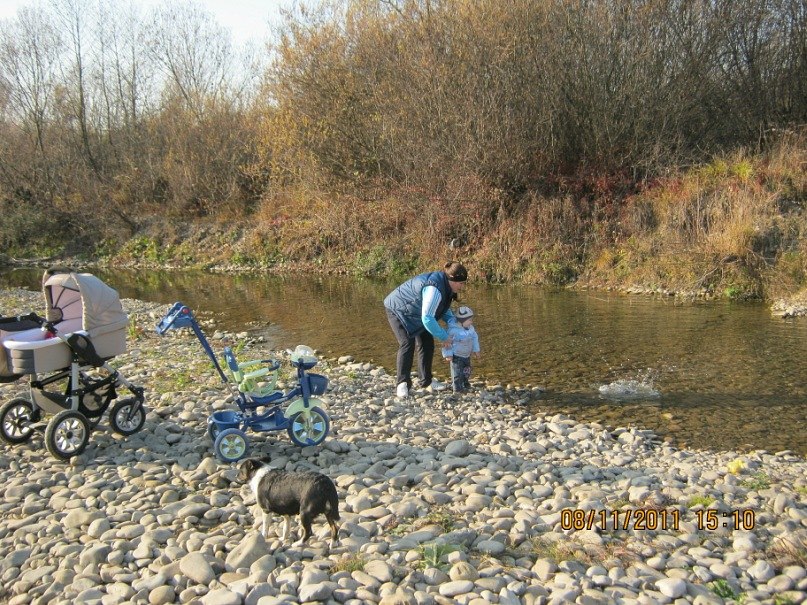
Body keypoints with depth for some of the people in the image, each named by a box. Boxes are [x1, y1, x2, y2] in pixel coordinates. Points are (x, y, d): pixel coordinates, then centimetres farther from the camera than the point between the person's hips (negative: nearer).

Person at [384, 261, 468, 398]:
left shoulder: (446, 285, -7)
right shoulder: (434, 289, -38)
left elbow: (444, 308, 9)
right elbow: (427, 319, -38)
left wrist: (452, 321, -11)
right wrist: (444, 337, -28)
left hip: (414, 313, 10)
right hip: (398, 310, -10)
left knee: (427, 344, 7)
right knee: (407, 344, -20)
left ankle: (426, 380, 18)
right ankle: (402, 384, -16)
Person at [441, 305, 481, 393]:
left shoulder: (470, 328, -6)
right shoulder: (453, 330, -27)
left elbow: (475, 338, 10)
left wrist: (476, 350, 12)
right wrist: (448, 354, -18)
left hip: (467, 355, 7)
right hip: (456, 356, -7)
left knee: (467, 371, 20)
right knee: (457, 372, -5)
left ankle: (465, 383, 41)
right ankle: (457, 387, 8)